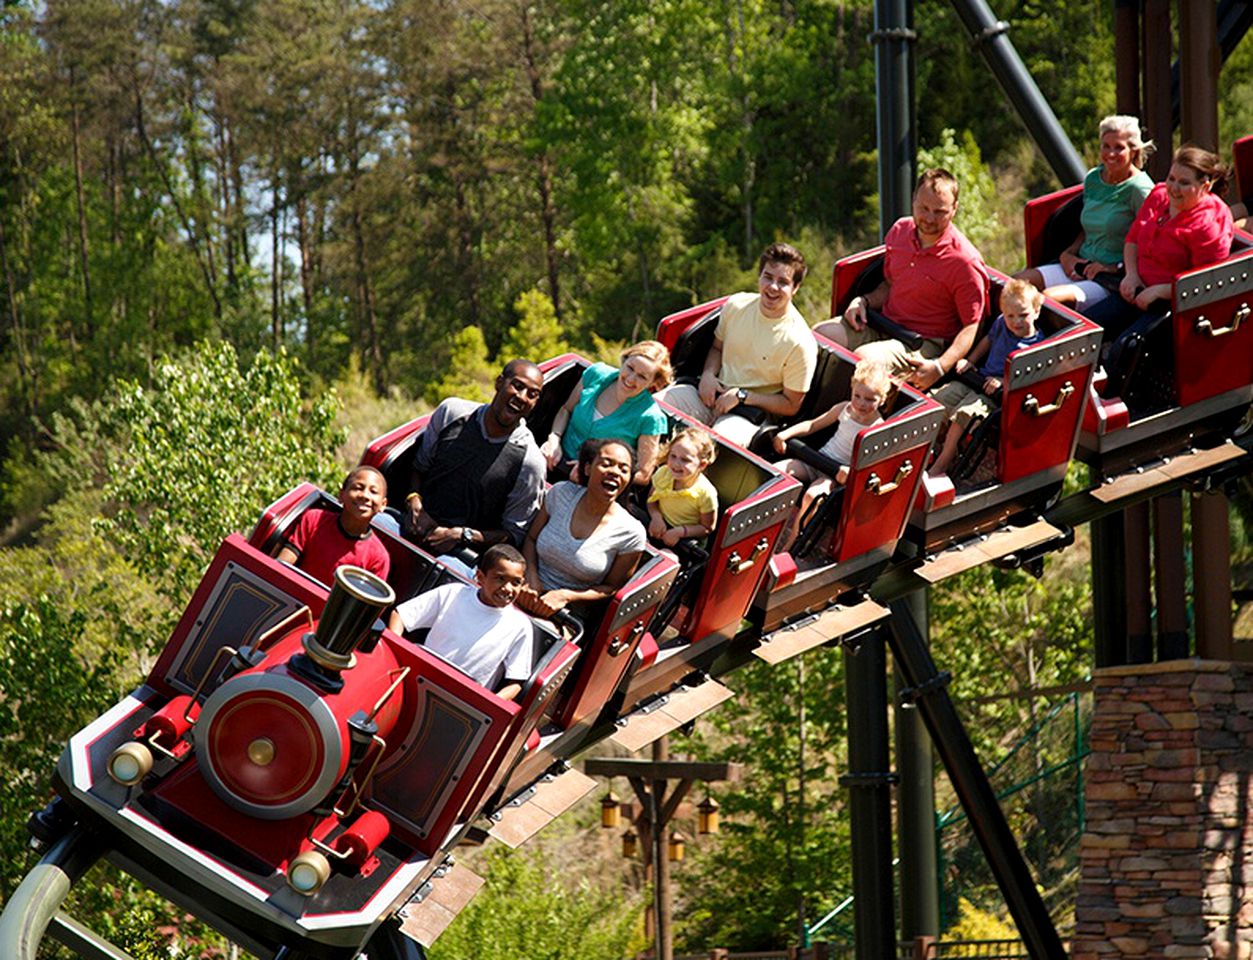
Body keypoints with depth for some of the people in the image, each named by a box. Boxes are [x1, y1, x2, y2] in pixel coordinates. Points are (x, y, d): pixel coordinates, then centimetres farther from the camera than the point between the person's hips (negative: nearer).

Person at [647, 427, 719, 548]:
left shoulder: (706, 493, -21)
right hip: (661, 525, 4)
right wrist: (656, 516, -14)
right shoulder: (663, 473, -10)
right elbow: (652, 498, 8)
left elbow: (707, 528, -9)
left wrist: (680, 531, -24)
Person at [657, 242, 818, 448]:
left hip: (749, 414, -5)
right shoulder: (736, 305, 0)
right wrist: (708, 374, -3)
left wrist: (741, 396, -13)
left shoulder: (800, 343, -15)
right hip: (713, 393, 5)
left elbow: (791, 405, -7)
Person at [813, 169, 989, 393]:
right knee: (817, 335, -10)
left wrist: (939, 367, -28)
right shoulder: (900, 231, 3)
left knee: (865, 358, -32)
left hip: (923, 343, -7)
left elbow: (972, 327, -15)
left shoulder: (965, 263, -17)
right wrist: (864, 301, -1)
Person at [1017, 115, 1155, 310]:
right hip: (1080, 265, 8)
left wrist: (1115, 268, -16)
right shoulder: (1093, 178, 13)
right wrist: (1067, 254, 8)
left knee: (1050, 297, -30)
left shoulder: (1138, 188, -10)